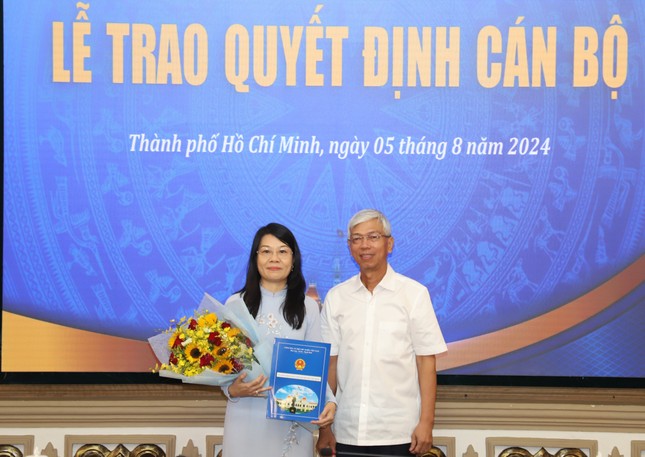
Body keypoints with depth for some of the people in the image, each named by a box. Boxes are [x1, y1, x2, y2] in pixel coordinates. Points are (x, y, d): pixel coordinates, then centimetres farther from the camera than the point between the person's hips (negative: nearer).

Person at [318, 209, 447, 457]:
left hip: (397, 434, -2)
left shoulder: (414, 294, -1)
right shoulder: (336, 297, 6)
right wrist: (325, 428, 4)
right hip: (347, 433, 2)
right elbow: (330, 363, 7)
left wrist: (426, 422, -7)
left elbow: (426, 361, -2)